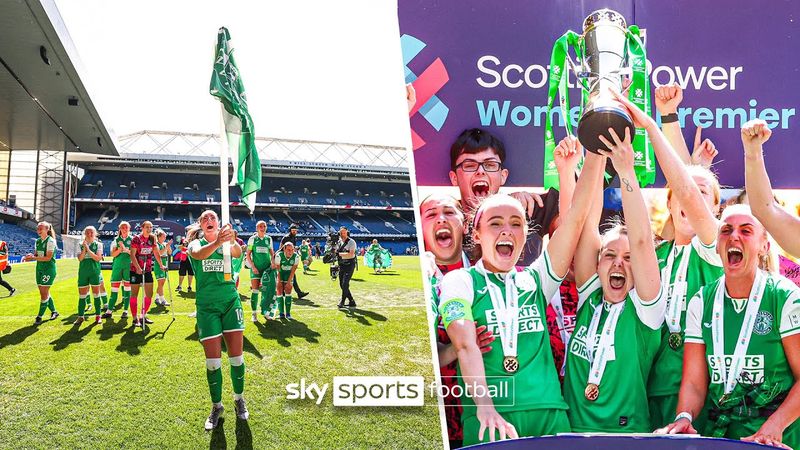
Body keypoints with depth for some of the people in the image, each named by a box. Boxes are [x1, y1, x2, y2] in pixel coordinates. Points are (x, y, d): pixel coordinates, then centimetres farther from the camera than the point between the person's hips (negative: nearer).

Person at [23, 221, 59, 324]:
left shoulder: (50, 241, -13)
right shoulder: (38, 241, 11)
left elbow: (48, 257, -18)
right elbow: (37, 255, 13)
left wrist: (33, 258, -22)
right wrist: (30, 256, -8)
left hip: (49, 269, -8)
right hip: (39, 269, 8)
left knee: (44, 293, -5)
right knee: (44, 293, 13)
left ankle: (39, 317, 1)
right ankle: (54, 311, 27)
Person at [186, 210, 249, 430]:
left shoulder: (227, 243, 6)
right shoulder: (196, 243, 2)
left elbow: (238, 253, -18)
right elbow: (198, 254, -24)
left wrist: (232, 240, -42)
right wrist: (217, 242, -45)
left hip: (231, 301, 1)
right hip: (207, 305, -1)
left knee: (236, 356, 2)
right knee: (213, 362, -1)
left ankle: (239, 399, 22)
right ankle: (216, 406, 16)